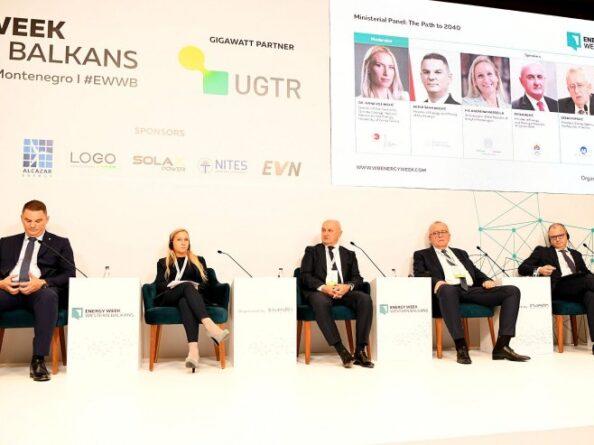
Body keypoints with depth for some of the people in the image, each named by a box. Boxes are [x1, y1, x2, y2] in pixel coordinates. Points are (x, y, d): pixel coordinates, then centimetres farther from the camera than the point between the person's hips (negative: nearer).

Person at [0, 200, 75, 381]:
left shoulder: (60, 244, 19)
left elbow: (69, 275, 7)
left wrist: (42, 283, -11)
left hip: (41, 290, -2)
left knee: (48, 295, -39)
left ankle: (38, 360, -36)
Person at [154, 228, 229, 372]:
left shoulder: (199, 260, 29)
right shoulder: (163, 263, 28)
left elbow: (207, 284, 16)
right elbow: (159, 285, 11)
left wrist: (196, 287, -7)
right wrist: (175, 285, -8)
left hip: (194, 294, 1)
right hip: (169, 299, -1)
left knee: (185, 301, -40)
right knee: (188, 286, -38)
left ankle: (193, 349, -65)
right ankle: (210, 326, -62)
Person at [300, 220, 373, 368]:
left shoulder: (349, 254, 23)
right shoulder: (312, 251, 17)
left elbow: (357, 278, 12)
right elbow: (305, 276, 3)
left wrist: (348, 286, -13)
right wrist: (323, 287, -15)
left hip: (344, 291, 2)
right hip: (319, 292, -2)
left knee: (365, 299, -28)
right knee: (320, 302, -38)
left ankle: (360, 351, -27)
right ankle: (341, 351, -37)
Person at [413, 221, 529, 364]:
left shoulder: (461, 253, 34)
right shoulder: (421, 255, 20)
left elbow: (476, 272, 26)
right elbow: (419, 274, 3)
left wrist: (487, 280, 3)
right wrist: (436, 281, -18)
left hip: (472, 289, 5)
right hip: (449, 290, -5)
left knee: (512, 291, -14)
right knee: (447, 289, -43)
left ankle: (502, 346, -22)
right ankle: (461, 347, -40)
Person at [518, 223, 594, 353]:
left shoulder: (576, 254, 32)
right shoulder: (542, 251, 20)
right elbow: (522, 268, 9)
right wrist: (539, 270, -12)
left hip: (578, 289, 4)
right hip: (558, 288, -3)